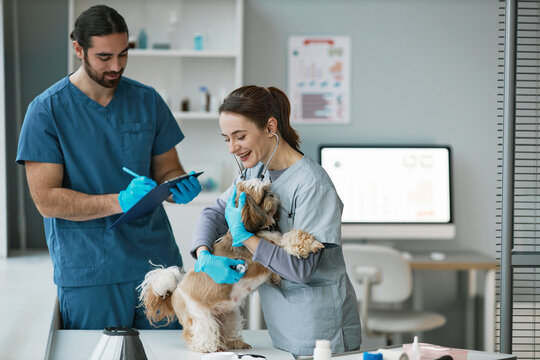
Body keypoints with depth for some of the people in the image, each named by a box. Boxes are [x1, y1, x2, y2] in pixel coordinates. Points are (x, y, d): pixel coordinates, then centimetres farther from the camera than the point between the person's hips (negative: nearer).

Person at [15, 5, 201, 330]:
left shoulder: (147, 101, 7)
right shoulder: (47, 111, -6)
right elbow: (46, 199, -11)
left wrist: (181, 185, -11)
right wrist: (120, 202, -23)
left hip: (157, 263, 4)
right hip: (87, 275, -3)